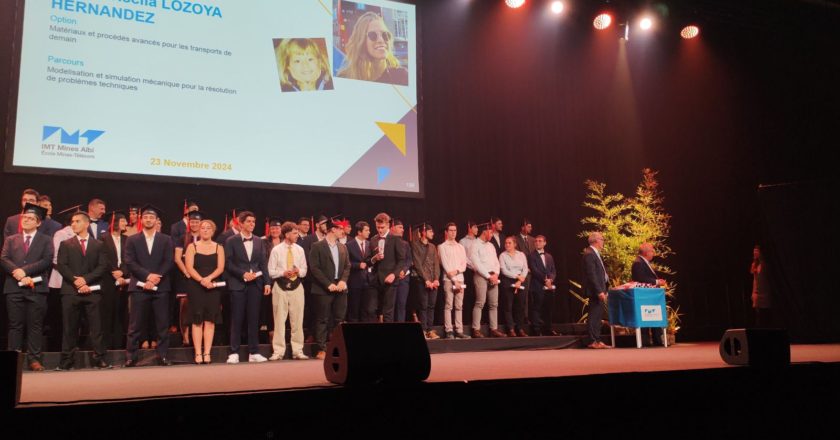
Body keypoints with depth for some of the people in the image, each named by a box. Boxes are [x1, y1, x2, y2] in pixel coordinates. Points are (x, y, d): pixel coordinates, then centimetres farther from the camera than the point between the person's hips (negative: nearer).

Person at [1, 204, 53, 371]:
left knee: (35, 325, -1)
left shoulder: (46, 240, 10)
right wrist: (19, 275, -13)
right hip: (14, 288, 2)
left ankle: (34, 359, 2)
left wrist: (24, 271, -13)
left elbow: (47, 261, -4)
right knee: (15, 325, 3)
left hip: (37, 288, -2)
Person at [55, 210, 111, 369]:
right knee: (70, 328, 2)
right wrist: (76, 281, -11)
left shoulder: (98, 245, 13)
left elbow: (103, 266, 2)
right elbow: (62, 266, 2)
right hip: (71, 291, 0)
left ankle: (99, 359, -1)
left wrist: (85, 279, -11)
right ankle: (67, 361, 7)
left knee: (96, 327, -3)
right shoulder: (65, 244, 13)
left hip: (92, 291, 0)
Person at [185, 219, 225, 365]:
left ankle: (207, 353, 2)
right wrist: (201, 280, -19)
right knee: (197, 320, -2)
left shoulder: (218, 248, 10)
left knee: (210, 320, -1)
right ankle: (198, 353, 0)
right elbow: (189, 268, -4)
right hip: (195, 286, -1)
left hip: (213, 287, 1)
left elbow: (220, 268, 0)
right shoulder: (192, 246, 6)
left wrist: (209, 278, -18)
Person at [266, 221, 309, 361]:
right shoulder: (276, 250, -3)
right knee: (279, 320, 1)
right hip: (280, 286, -3)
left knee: (297, 320, 4)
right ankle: (278, 351, 9)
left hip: (296, 286, 3)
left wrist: (299, 271, -10)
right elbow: (271, 271, -2)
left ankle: (298, 351, 11)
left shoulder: (299, 249, 6)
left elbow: (305, 270, 11)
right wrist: (283, 273, -17)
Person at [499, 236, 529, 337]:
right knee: (509, 307, -4)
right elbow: (504, 270, -7)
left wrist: (520, 280, -9)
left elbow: (525, 269, 4)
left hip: (521, 282, 3)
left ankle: (520, 329, 9)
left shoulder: (521, 254, 12)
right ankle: (511, 330, -1)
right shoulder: (502, 255, 4)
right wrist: (517, 276, -12)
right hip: (508, 282, -3)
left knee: (520, 306, 3)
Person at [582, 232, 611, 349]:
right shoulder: (589, 254, -15)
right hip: (595, 291, -10)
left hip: (599, 289, 10)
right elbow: (591, 275, -20)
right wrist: (599, 291, -22)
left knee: (597, 315, 12)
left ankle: (597, 340, 17)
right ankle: (593, 341, -4)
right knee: (594, 315, -7)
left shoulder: (595, 254, 17)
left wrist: (603, 290, 16)